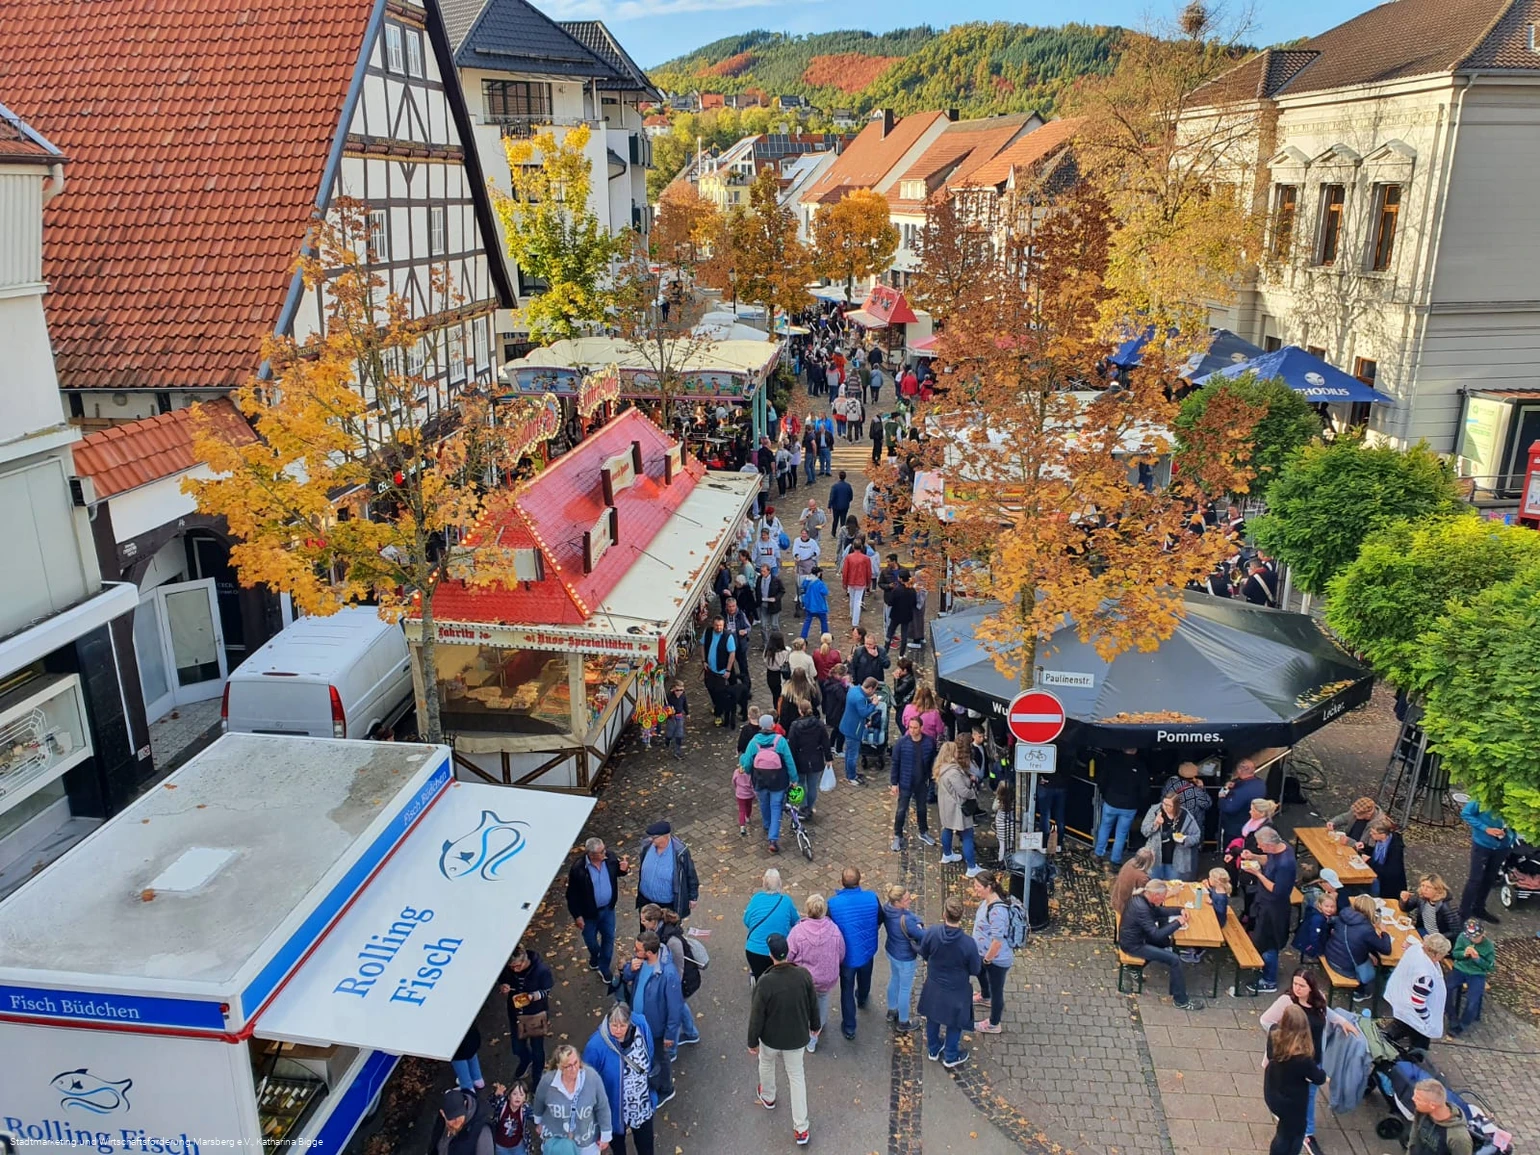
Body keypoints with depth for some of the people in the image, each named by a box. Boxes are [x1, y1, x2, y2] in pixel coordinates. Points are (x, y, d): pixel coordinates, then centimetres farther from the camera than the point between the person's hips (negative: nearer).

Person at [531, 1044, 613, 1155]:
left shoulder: (592, 1077, -29)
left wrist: (605, 1135, -6)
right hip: (555, 1139, 0)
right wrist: (538, 1122, 15)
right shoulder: (547, 1080, -25)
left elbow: (602, 1108, -15)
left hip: (586, 1140, 0)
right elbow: (539, 1103, -2)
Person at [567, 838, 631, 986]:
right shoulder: (578, 869, -30)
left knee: (609, 937, 18)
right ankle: (595, 956, 56)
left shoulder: (610, 856, -20)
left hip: (608, 908, 3)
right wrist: (577, 916, -12)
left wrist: (624, 869, -22)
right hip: (589, 912, -3)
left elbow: (616, 870, 2)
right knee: (590, 940, 22)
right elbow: (572, 894, -18)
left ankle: (604, 968, 41)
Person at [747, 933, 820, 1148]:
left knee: (766, 1064, 30)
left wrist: (752, 1042, -2)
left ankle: (768, 1097, 57)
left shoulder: (765, 982, -30)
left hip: (771, 1038, -2)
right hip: (797, 1037, 2)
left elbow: (756, 1016, -19)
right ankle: (801, 1129, 23)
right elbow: (813, 1004, -4)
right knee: (797, 1077, 19)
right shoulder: (804, 975, -20)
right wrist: (815, 1025, 16)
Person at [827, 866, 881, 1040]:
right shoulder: (871, 898, -21)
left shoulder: (834, 903, -27)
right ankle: (862, 999, 61)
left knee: (847, 990, 15)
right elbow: (880, 920, -3)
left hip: (846, 954, -3)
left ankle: (849, 1028, 25)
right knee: (864, 978, 32)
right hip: (867, 950, 3)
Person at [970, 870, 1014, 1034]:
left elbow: (998, 941, -32)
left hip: (997, 959, -10)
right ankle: (985, 996, 66)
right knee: (979, 972, 35)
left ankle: (993, 1025, 35)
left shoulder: (997, 911, -37)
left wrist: (987, 959, -20)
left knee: (996, 989, 13)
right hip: (985, 953, 10)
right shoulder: (988, 901, -8)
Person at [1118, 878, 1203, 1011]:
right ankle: (1181, 1001, 0)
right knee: (1174, 960, -10)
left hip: (1135, 937, 9)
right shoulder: (1141, 908, -31)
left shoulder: (1141, 897, -3)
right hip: (1133, 945, -9)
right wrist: (1177, 923, -20)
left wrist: (1179, 912, 0)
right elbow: (1156, 934, -29)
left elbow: (1159, 911, 14)